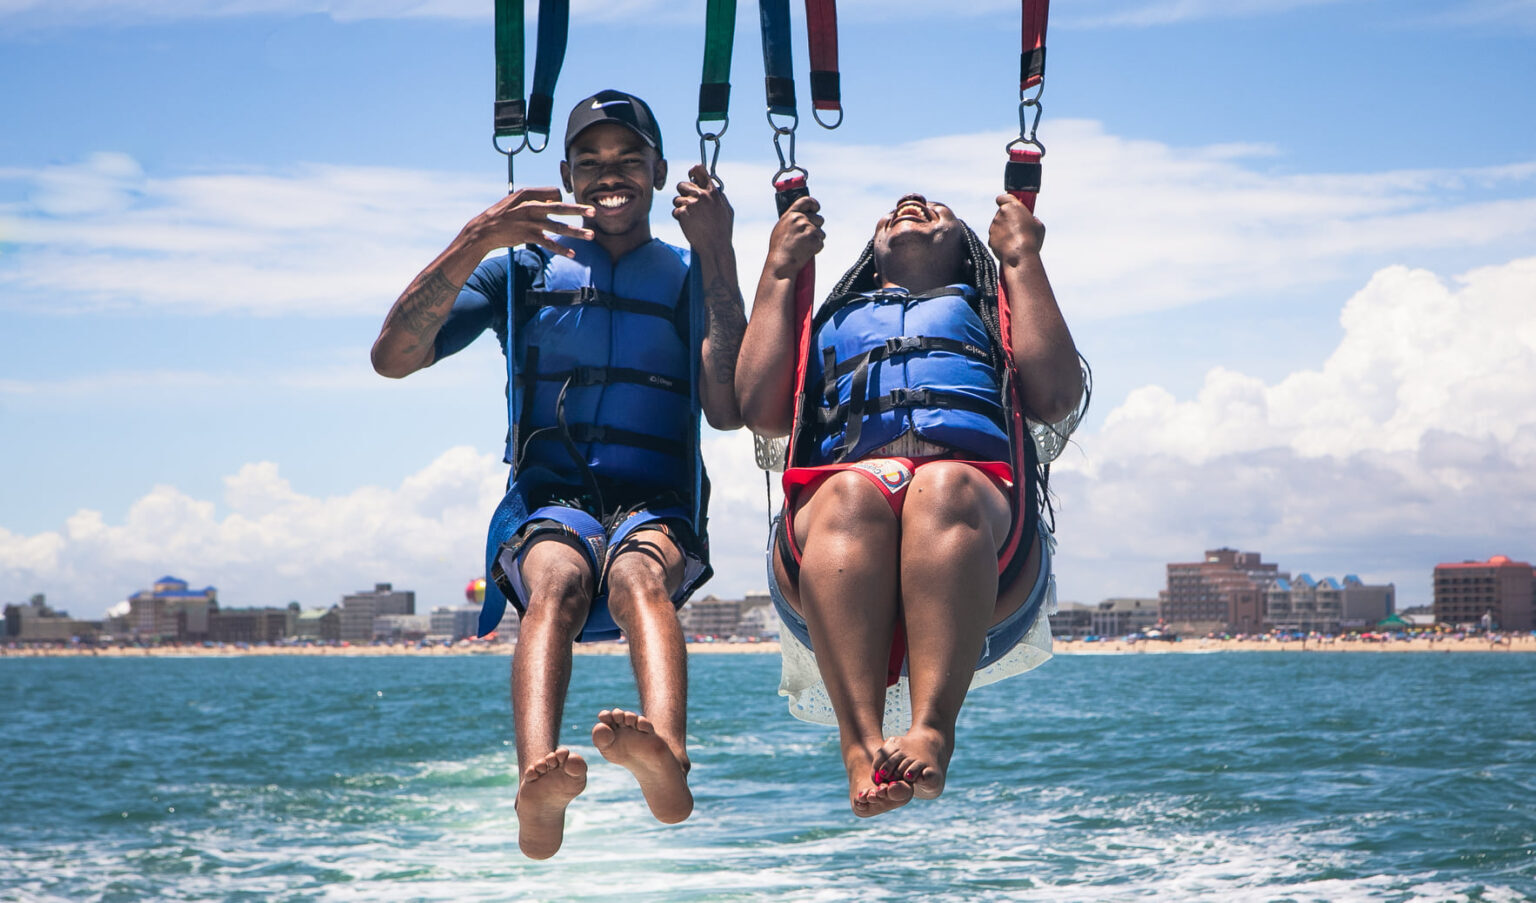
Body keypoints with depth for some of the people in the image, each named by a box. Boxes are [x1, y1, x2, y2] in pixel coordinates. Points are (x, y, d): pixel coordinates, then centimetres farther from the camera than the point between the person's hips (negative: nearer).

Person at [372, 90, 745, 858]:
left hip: (656, 510, 0)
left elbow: (729, 410, -3)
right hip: (545, 505, 0)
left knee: (640, 571, -37)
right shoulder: (522, 267, 17)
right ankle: (538, 786, -63)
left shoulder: (690, 276, 16)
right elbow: (392, 359, 3)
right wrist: (472, 243, -10)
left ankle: (666, 758, -68)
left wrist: (718, 256, -8)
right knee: (557, 579, -36)